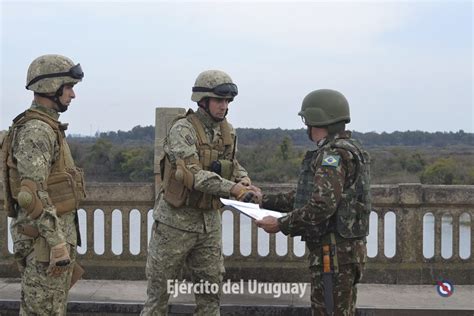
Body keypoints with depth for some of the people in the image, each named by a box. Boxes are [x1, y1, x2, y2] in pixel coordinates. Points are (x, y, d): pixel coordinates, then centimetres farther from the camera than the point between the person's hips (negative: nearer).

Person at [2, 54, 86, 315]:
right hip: (45, 238, -10)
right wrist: (57, 242, -24)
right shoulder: (35, 131, -18)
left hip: (56, 232, 10)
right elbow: (32, 194, -24)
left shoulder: (47, 128, 14)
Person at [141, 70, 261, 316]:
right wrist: (233, 188, -35)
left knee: (211, 291, 11)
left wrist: (245, 181, -9)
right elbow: (193, 173, -27)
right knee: (160, 289, 7)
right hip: (176, 220, -6)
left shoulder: (227, 132, 5)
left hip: (209, 220, 6)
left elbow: (233, 166, 14)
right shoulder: (183, 129, -16)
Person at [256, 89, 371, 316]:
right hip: (341, 250, 10)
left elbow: (322, 206, -27)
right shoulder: (342, 151, 16)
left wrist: (281, 225, -17)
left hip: (335, 253, -10)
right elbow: (306, 196, 22)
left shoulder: (335, 154, -17)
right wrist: (264, 201, 21)